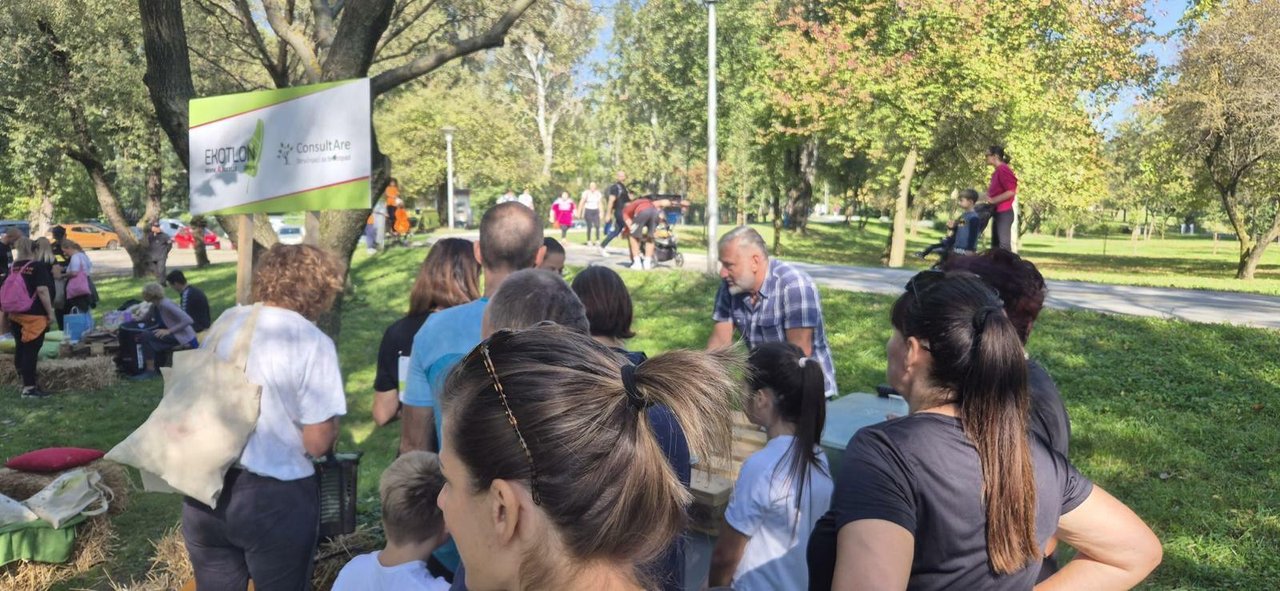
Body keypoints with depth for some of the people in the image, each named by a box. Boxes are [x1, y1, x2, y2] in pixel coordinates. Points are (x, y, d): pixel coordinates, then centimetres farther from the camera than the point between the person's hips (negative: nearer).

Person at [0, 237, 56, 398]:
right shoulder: (39, 266, -9)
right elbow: (42, 290, -17)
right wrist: (50, 312, -12)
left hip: (16, 315, 7)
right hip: (34, 316, -7)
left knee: (21, 349, 15)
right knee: (31, 351, -3)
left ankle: (28, 381, 27)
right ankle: (29, 388, -1)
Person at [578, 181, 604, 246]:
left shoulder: (598, 193, 4)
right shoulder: (586, 193, -8)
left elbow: (599, 203, 10)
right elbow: (581, 203, -6)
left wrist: (601, 212, 6)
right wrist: (579, 212, -8)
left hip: (595, 211, 3)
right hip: (588, 211, -3)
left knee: (597, 226, -9)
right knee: (589, 227, -6)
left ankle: (597, 240, -2)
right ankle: (589, 241, 4)